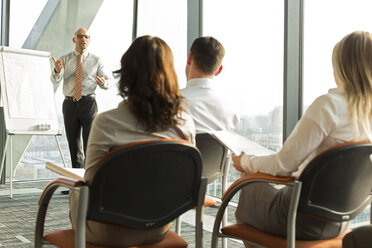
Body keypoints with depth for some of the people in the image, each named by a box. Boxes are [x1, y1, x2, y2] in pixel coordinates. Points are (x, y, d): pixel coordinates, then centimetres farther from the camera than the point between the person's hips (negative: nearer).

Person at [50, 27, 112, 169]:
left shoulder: (96, 61, 7)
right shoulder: (65, 60, 8)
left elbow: (108, 81, 3)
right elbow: (55, 80, -5)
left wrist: (103, 82, -22)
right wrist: (57, 71, -29)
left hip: (88, 103, -2)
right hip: (70, 104, 2)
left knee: (90, 142, -9)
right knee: (73, 144, 10)